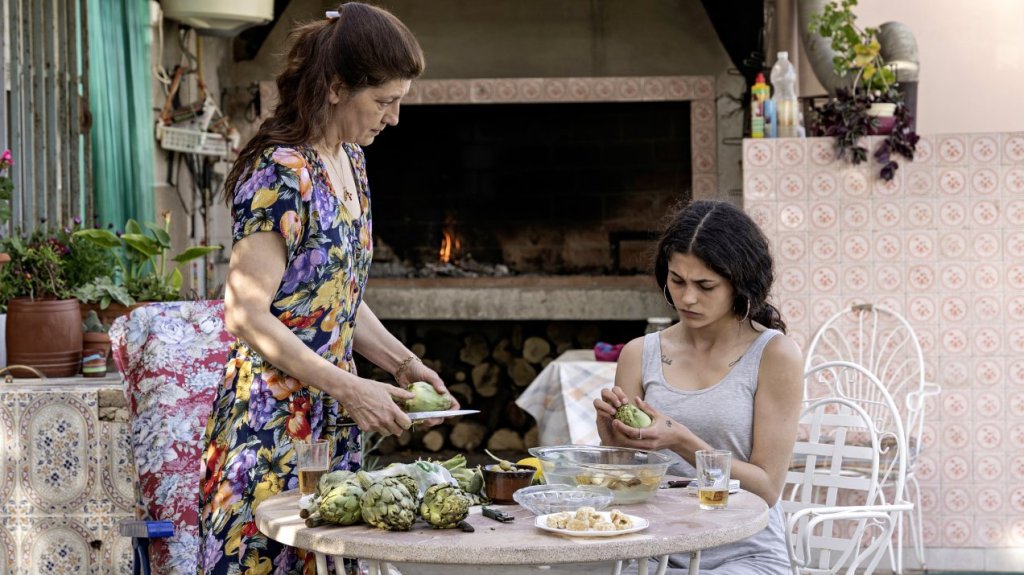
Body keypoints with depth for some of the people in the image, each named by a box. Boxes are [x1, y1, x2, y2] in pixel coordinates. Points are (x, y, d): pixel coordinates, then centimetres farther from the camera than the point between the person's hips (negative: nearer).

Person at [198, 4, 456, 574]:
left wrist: (404, 364, 8)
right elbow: (247, 315, -19)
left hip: (333, 420, 8)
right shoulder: (281, 173, -16)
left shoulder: (350, 161, 10)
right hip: (273, 421, -8)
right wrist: (350, 389, -18)